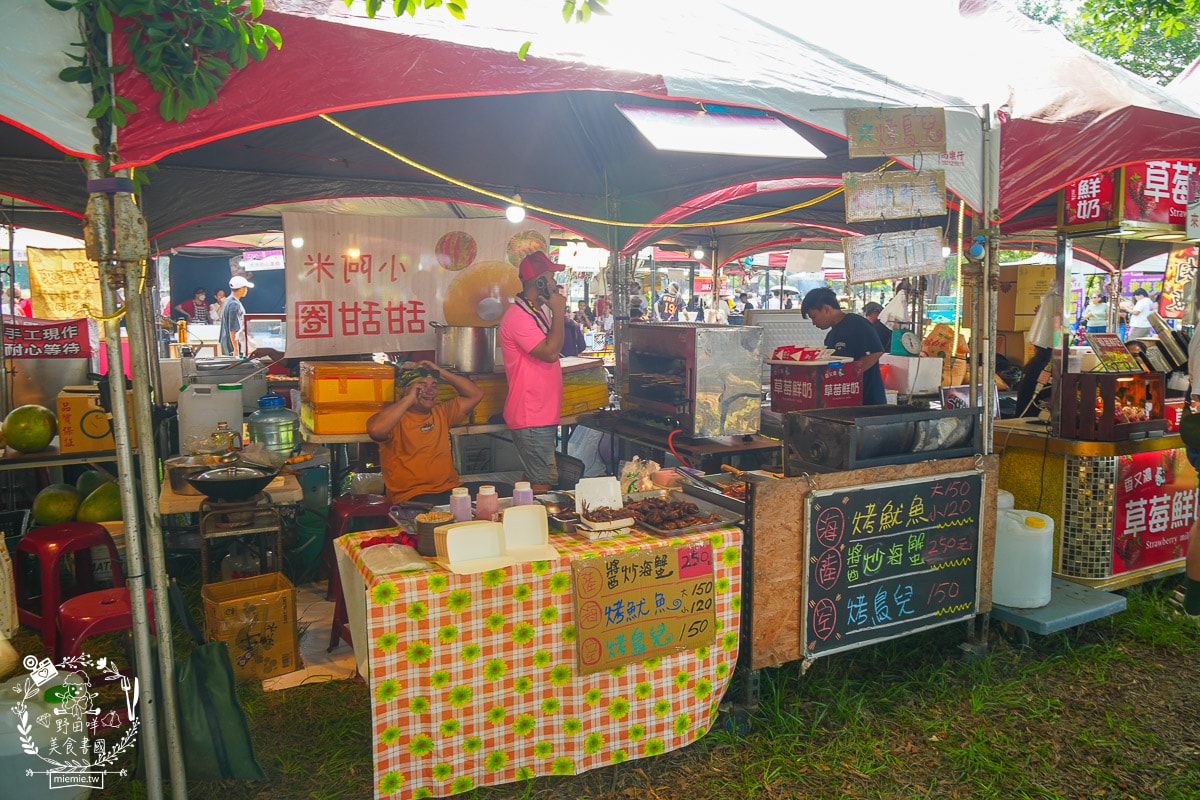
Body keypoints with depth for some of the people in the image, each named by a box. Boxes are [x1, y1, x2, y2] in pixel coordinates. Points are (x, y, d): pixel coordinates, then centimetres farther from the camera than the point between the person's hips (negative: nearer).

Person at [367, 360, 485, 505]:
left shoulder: (441, 412, 18)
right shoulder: (395, 418, -2)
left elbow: (476, 394, 20)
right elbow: (375, 429, -25)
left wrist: (442, 373, 11)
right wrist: (409, 399, -15)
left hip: (451, 489, 6)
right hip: (411, 497, -6)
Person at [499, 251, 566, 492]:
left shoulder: (538, 312, 16)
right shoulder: (518, 316, -17)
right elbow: (551, 352, -23)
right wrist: (558, 312, -15)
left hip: (544, 415, 10)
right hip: (531, 418, -10)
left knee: (534, 478, 14)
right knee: (542, 482, -9)